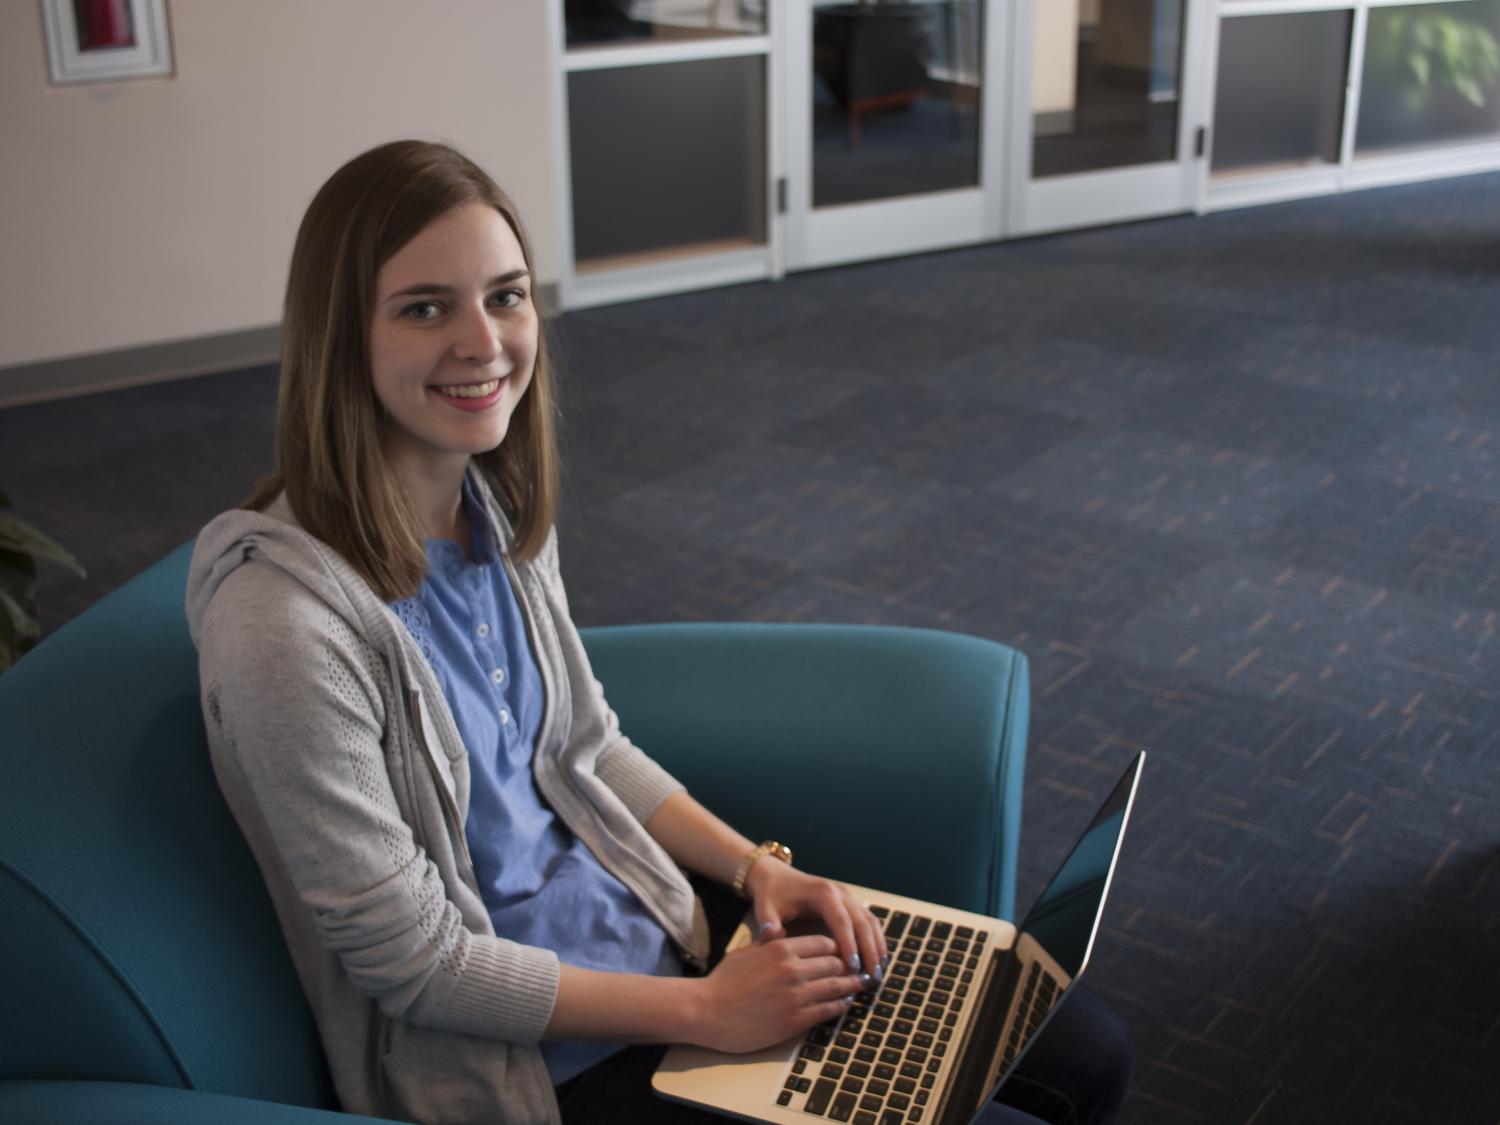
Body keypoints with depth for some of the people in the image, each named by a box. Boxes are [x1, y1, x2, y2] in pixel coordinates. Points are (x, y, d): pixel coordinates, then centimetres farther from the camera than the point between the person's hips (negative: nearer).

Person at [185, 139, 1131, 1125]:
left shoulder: (501, 505, -2)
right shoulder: (286, 616, -26)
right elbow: (408, 957, -20)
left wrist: (755, 865, -3)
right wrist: (702, 1010, -16)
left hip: (657, 918, 7)